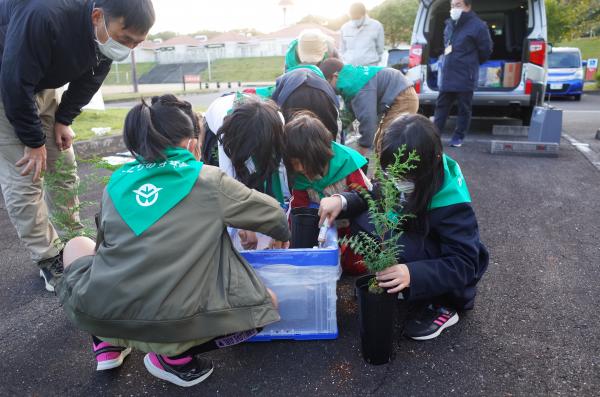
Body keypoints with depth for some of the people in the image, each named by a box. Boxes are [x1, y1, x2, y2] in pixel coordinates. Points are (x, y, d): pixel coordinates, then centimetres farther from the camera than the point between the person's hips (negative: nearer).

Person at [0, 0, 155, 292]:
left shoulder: (107, 34, -15)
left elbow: (88, 80, 0)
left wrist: (64, 120, -6)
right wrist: (33, 142, -23)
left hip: (41, 86, 7)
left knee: (63, 168, 6)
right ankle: (49, 261, 2)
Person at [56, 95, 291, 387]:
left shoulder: (116, 183, 12)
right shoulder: (209, 180, 2)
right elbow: (273, 214, 15)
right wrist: (282, 235, 38)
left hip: (96, 314, 5)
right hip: (173, 323, -4)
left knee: (77, 246, 32)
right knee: (266, 302, 16)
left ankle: (107, 344, 23)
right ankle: (175, 356, 5)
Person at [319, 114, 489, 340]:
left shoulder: (452, 204, -31)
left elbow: (463, 264, -31)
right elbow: (374, 197, -1)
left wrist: (413, 274, -47)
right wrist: (343, 200, -22)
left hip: (454, 277, -5)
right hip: (412, 243, 6)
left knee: (403, 247, -35)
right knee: (362, 221, -15)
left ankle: (439, 305, -10)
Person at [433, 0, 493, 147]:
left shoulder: (477, 26, -9)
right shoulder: (450, 24, 12)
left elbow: (486, 50, -2)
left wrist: (471, 63, 11)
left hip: (465, 77, -6)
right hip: (446, 76, 6)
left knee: (464, 109, 5)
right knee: (441, 106, 8)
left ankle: (458, 137, 15)